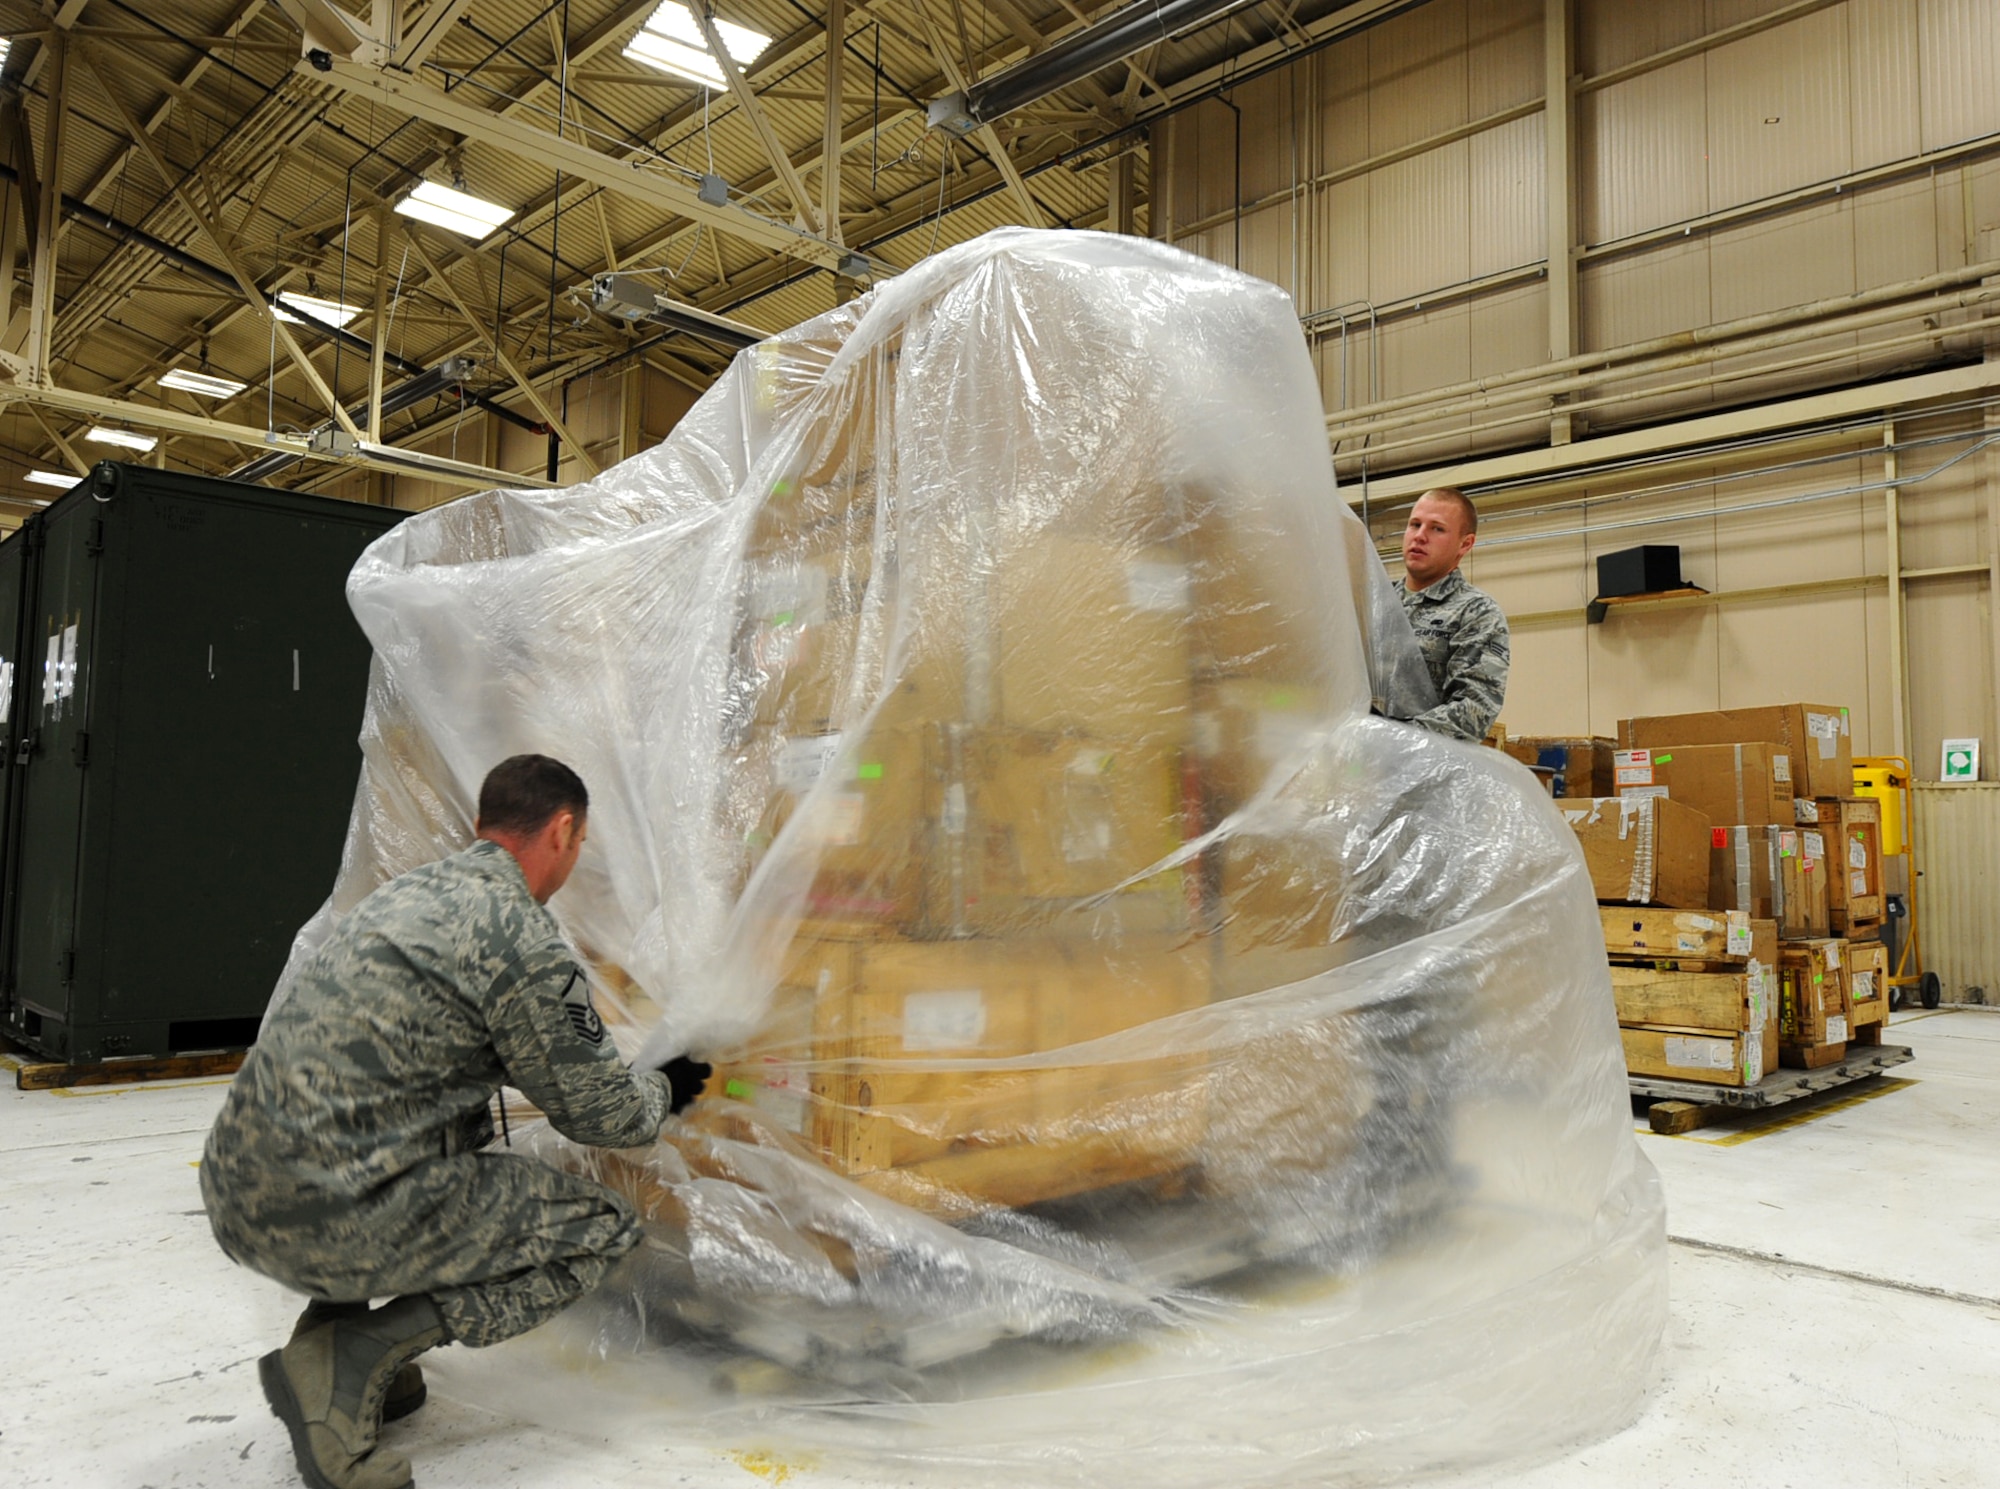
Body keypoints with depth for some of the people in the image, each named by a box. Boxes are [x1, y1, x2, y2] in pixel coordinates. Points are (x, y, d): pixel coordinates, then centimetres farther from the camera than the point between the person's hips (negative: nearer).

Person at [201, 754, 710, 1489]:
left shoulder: (410, 889, 15)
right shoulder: (523, 938, -12)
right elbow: (599, 1112, -1)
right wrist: (664, 1089, 20)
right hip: (328, 1219, -9)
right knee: (602, 1227, 3)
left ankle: (332, 1318, 16)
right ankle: (354, 1358, -7)